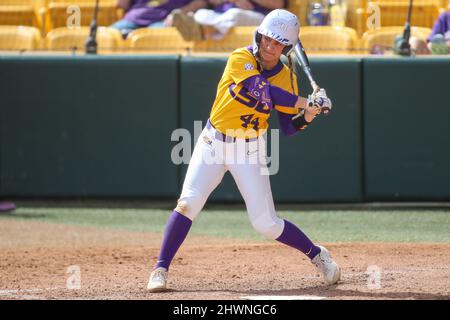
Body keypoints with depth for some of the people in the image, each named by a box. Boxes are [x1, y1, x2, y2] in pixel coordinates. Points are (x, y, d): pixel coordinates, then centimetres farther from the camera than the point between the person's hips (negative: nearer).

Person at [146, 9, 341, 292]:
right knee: (189, 203, -16)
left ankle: (317, 255, 22)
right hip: (214, 142, -1)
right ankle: (161, 269, -5)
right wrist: (306, 102, -33)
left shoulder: (287, 77, -3)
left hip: (250, 151, 2)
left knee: (266, 224, -2)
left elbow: (288, 128, -1)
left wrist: (306, 117, -21)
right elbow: (264, 91, -31)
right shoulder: (240, 59, -16)